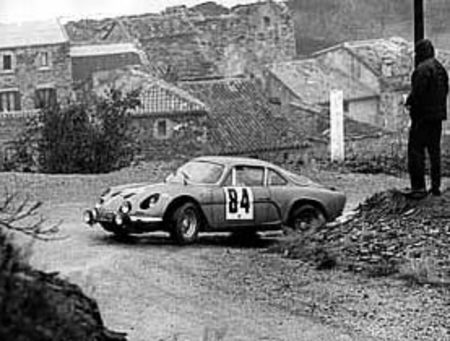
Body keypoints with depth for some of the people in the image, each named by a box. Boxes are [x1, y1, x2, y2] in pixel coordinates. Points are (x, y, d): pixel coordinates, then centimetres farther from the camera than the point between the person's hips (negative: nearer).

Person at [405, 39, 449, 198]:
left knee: (416, 150, -6)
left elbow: (417, 92, -22)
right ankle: (436, 186, 17)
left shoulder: (422, 69, -17)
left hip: (423, 115, -9)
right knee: (435, 150, 14)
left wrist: (409, 101, -4)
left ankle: (418, 187, -11)